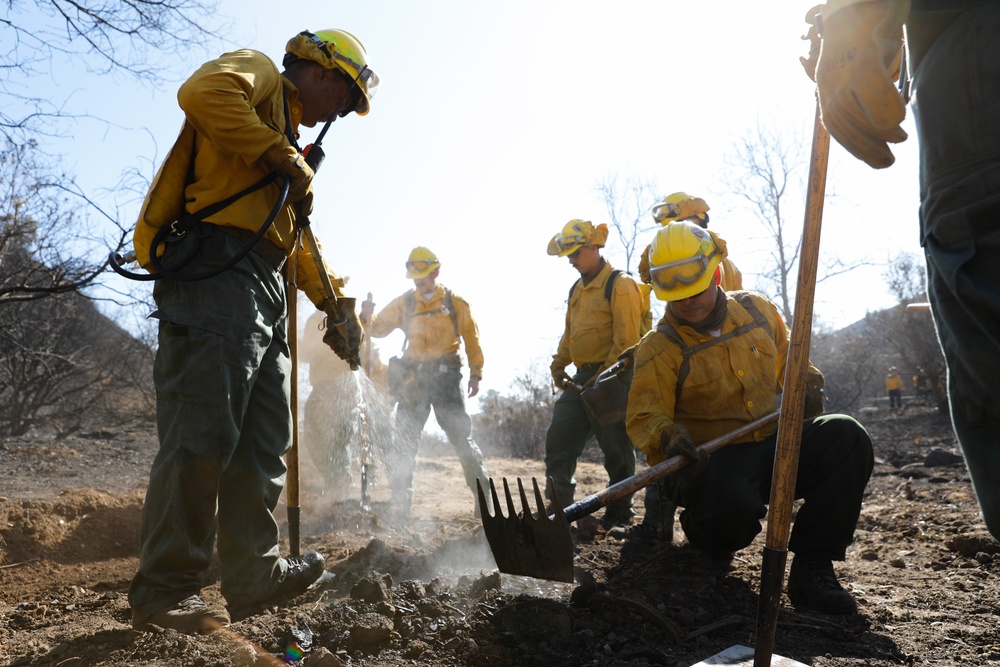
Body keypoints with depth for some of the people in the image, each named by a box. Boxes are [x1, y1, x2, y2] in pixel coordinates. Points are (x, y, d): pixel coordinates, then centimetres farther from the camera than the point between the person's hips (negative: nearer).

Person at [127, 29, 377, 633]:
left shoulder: (285, 135, 34)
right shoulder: (257, 73, 7)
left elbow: (295, 237, 33)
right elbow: (203, 92, -18)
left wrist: (336, 306, 25)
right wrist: (287, 160, -11)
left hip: (262, 293, 10)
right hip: (216, 272, -10)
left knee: (263, 442, 8)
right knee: (203, 438, -13)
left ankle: (253, 572, 15)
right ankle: (165, 590, -5)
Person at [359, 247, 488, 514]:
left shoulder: (455, 302, 4)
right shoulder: (403, 304, 8)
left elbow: (471, 338, 9)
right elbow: (378, 329, 8)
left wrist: (476, 373, 6)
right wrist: (368, 317, -14)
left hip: (446, 376, -2)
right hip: (414, 379, 2)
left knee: (461, 437, 0)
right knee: (406, 439, 2)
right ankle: (401, 502, 10)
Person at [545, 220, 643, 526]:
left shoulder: (620, 285, -10)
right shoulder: (577, 290, 16)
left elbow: (627, 340, -17)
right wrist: (558, 364, 12)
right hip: (581, 379, 8)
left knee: (616, 450, 2)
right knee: (557, 440, 5)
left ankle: (619, 513, 16)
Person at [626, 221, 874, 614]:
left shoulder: (758, 311, 8)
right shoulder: (659, 348, -6)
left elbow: (788, 361, 27)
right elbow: (644, 417, -14)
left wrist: (806, 384, 7)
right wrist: (667, 436, -35)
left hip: (773, 447, 5)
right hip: (710, 461, -5)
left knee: (844, 436, -21)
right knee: (731, 503, -39)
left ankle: (811, 567, -14)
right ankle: (712, 543, 4)